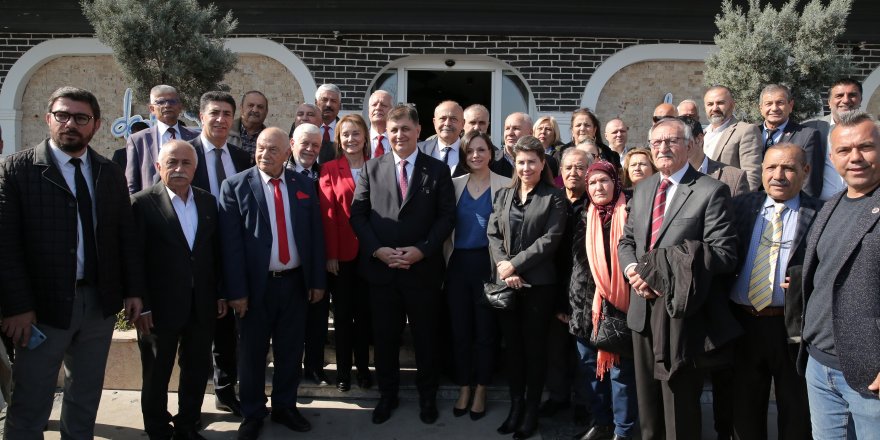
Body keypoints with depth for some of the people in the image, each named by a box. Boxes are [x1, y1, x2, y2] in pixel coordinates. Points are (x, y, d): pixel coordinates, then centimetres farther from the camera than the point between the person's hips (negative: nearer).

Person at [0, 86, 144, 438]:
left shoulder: (110, 173, 7)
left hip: (101, 303, 4)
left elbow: (127, 235, 8)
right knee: (30, 406, 5)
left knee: (86, 397, 18)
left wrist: (134, 290, 4)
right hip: (43, 304, -4)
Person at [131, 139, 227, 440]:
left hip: (202, 306, 4)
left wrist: (220, 294, 7)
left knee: (197, 371, 16)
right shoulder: (142, 203, -9)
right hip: (160, 307, -4)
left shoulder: (208, 201, 5)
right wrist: (142, 306, -12)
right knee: (156, 375, 13)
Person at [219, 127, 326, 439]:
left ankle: (285, 407, 32)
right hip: (256, 284, -2)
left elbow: (315, 234, 6)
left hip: (294, 282, 3)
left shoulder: (304, 185, 4)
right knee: (252, 353, 12)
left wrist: (318, 280, 4)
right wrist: (236, 291, -14)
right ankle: (253, 414, 29)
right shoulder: (236, 186, -6)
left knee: (290, 350, 14)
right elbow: (230, 242, -10)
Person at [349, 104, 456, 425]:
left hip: (423, 267, -1)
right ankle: (387, 394, 30)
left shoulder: (438, 170, 1)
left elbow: (447, 216, -3)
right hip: (380, 267, 1)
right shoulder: (371, 168, 6)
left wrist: (422, 249, -15)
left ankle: (427, 396, 29)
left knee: (426, 336, 11)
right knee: (384, 336, 12)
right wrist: (377, 249, -11)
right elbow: (357, 214, 2)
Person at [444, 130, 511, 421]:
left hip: (487, 263, -3)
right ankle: (463, 388, 25)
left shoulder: (505, 185, -2)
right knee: (459, 329, 9)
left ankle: (481, 391, 23)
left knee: (485, 329, 7)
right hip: (457, 263, 3)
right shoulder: (455, 184, 7)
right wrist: (445, 260, 2)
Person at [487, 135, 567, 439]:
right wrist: (503, 268, -10)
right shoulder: (503, 195, 12)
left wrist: (515, 264, -14)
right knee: (512, 345, 10)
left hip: (538, 283, -4)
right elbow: (493, 234, 6)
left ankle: (531, 412, 17)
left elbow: (550, 239, -10)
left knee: (534, 346, 5)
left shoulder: (554, 197, -1)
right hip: (506, 282, 4)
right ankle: (515, 406, 22)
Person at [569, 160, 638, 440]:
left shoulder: (629, 214, -4)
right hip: (586, 306, 5)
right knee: (590, 365, 11)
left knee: (620, 368, 1)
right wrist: (572, 302, 12)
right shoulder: (584, 219, 10)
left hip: (618, 306, -5)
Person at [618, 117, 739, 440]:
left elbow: (724, 254, -16)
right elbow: (626, 240, 16)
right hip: (643, 308, 6)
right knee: (647, 401, 19)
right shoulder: (642, 189, 12)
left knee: (680, 406, 8)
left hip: (680, 311, -6)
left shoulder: (711, 191, -9)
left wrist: (667, 275, -20)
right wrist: (632, 269, -6)